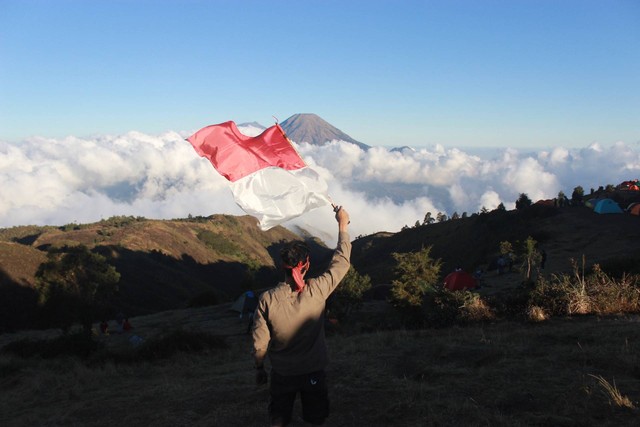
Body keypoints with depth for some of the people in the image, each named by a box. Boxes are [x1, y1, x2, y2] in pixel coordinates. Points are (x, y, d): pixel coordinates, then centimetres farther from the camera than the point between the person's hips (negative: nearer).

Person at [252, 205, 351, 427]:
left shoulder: (267, 299, -20)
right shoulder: (317, 291, -20)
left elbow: (259, 344, -12)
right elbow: (341, 262, -6)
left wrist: (259, 369, 6)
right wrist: (343, 225, 3)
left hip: (281, 375, 0)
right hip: (314, 373, 0)